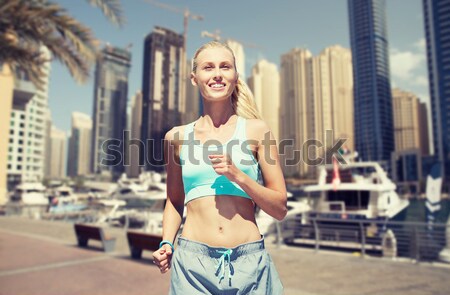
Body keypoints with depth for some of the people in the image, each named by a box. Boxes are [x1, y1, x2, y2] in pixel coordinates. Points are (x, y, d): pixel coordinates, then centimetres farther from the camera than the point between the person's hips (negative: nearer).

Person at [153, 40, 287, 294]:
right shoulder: (178, 136, 3)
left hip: (250, 262, 0)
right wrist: (167, 243, -1)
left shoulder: (256, 130, -2)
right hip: (193, 262, 1)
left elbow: (280, 208, -1)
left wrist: (238, 175, -14)